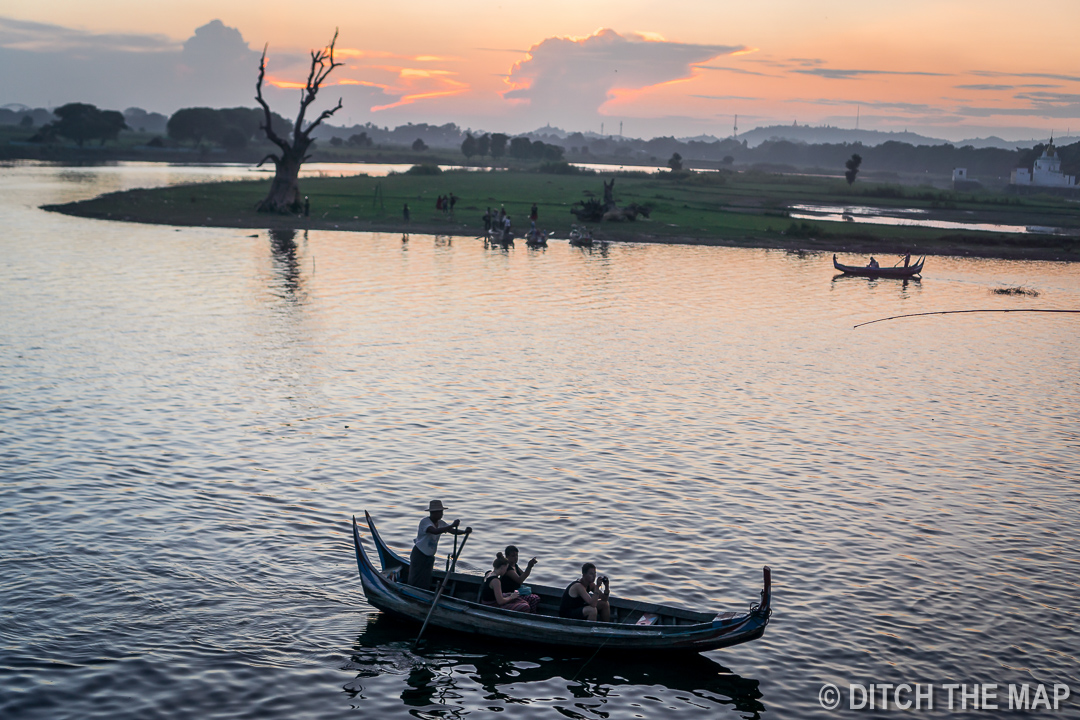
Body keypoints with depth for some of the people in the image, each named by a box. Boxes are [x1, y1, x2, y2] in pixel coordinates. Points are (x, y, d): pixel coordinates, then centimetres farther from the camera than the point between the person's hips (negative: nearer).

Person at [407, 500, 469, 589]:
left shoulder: (441, 523, 4)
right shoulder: (425, 522, -20)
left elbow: (453, 531, -3)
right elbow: (434, 531, -38)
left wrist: (465, 531, -25)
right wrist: (452, 525, -43)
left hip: (429, 557, 7)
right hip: (419, 555, -7)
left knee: (426, 583, 9)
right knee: (416, 582, -6)